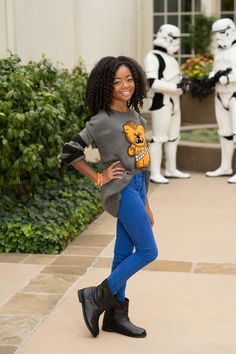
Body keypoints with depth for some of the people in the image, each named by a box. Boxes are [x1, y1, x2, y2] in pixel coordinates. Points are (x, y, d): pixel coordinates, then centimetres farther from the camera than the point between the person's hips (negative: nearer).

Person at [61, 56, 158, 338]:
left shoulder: (136, 117, 12)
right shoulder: (102, 121, -11)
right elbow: (70, 151, -12)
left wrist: (146, 206, 17)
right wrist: (98, 177, -9)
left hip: (137, 188, 7)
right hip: (122, 190, -7)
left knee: (124, 254, 11)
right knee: (148, 251, -7)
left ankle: (116, 314, 20)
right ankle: (97, 296, 3)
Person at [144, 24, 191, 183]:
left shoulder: (169, 57, 20)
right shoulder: (153, 57, -11)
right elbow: (151, 82, -21)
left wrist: (183, 82, 0)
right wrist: (176, 87, -23)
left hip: (173, 101, 10)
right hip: (161, 101, -10)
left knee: (173, 136, 12)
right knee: (159, 137, -9)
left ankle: (171, 170, 21)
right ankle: (155, 173, -4)